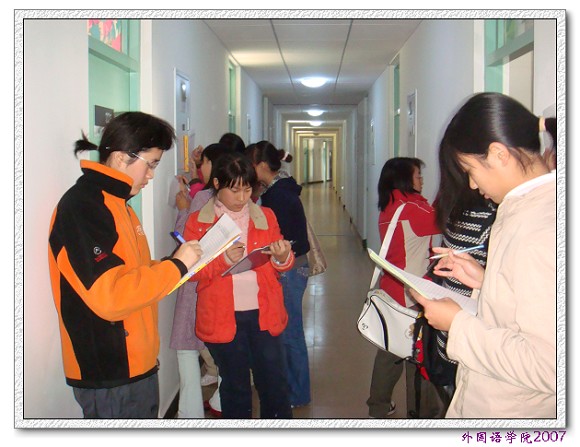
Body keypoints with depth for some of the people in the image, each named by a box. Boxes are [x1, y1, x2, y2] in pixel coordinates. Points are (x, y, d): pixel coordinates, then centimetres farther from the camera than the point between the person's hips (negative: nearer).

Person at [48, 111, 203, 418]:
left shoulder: (116, 205, 14)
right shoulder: (82, 207, -18)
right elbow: (110, 295, -27)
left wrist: (178, 263, 5)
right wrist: (176, 265, -18)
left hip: (137, 364, 10)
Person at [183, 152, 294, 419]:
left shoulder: (266, 217, 9)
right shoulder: (198, 222, 1)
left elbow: (280, 266, 13)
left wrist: (283, 258, -11)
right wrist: (222, 260, -22)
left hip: (264, 314, 2)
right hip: (222, 318, -1)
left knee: (275, 382, 4)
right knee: (235, 386, 13)